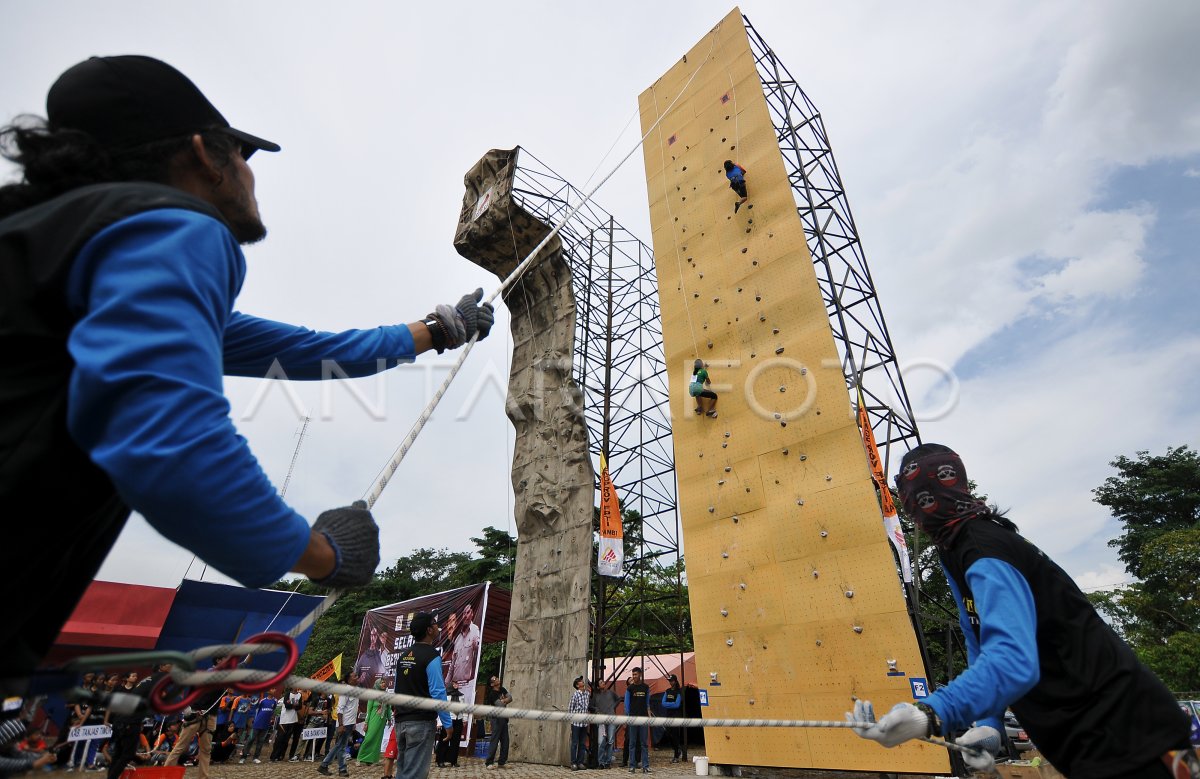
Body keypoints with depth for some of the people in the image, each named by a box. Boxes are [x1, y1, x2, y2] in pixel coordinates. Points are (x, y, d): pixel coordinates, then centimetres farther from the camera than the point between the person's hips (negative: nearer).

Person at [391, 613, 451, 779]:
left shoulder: (403, 656, 10)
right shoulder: (431, 656, -15)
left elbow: (399, 689, 16)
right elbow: (438, 693, -18)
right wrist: (447, 723, -11)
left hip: (401, 721, 8)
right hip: (421, 721, -8)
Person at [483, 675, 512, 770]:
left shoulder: (502, 690, 9)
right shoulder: (492, 694, -17)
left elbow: (510, 698, 6)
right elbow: (501, 705, -21)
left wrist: (503, 701, -10)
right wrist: (504, 700, -3)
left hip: (504, 718, 8)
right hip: (497, 719, -8)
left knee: (505, 741, 9)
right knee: (494, 741, -8)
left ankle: (501, 762, 17)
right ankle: (488, 762, -3)